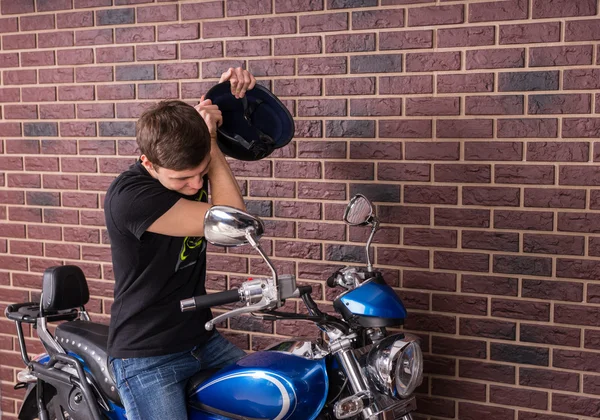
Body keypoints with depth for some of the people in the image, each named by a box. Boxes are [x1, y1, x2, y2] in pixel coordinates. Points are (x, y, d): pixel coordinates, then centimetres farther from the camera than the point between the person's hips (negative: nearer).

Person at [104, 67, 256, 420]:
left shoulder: (185, 165, -3)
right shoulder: (130, 196, -25)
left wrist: (233, 88, -7)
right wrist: (209, 138, -22)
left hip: (203, 339, 7)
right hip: (147, 359, -7)